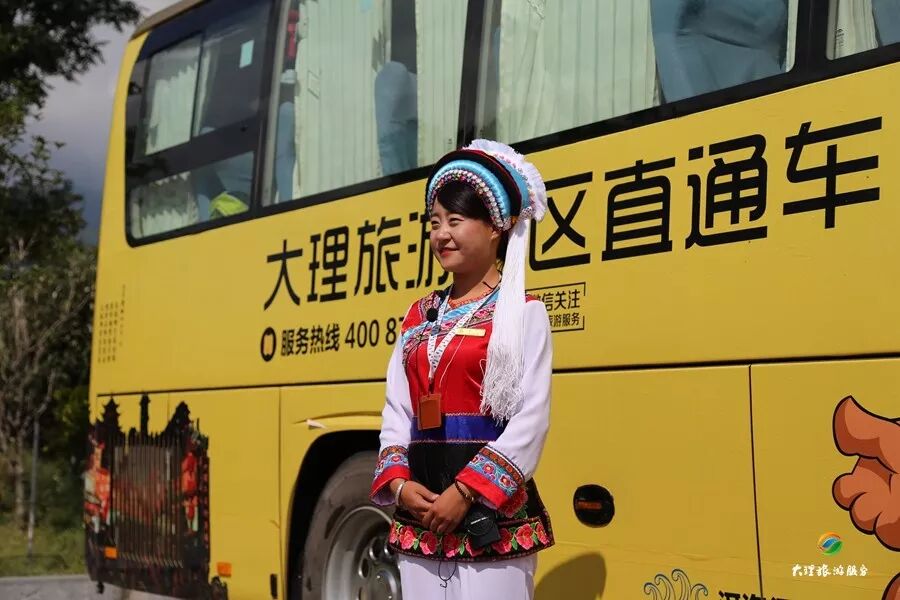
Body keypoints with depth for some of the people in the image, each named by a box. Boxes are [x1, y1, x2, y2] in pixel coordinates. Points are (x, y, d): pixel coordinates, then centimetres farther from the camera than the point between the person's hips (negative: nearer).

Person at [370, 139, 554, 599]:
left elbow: (532, 419, -9)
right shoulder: (420, 316, 16)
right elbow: (397, 413, 13)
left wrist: (466, 492, -16)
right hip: (418, 510, 5)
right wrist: (399, 484, -4)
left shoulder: (522, 312, -1)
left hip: (492, 512, -5)